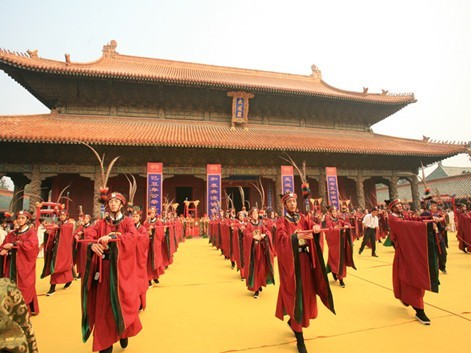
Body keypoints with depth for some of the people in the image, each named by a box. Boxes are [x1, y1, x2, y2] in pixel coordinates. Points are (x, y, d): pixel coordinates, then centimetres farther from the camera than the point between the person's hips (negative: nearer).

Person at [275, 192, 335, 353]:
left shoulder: (303, 218, 9)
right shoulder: (281, 222, -5)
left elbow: (313, 226, -9)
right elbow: (281, 239, -21)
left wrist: (316, 228, -32)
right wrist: (296, 236, -38)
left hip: (305, 259, 5)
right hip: (290, 260, -5)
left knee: (305, 290, 13)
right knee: (295, 293, -3)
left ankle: (293, 321, 39)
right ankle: (299, 337, 8)